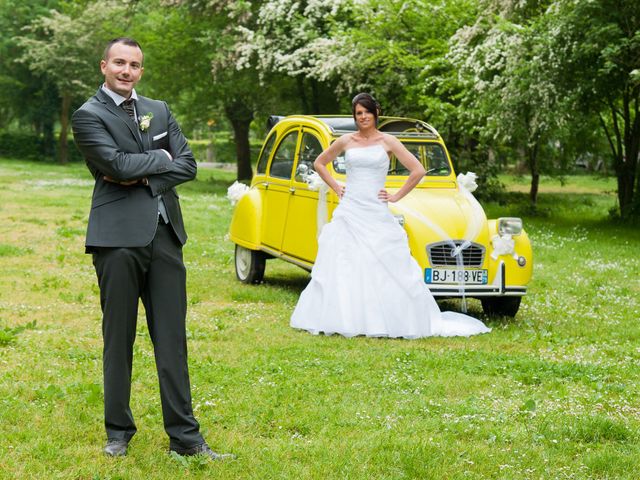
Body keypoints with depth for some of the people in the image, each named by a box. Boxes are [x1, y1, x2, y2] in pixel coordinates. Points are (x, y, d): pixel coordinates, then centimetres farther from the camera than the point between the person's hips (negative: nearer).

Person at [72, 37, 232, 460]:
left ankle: (185, 436, 6)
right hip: (118, 237, -4)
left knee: (173, 339, 4)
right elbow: (116, 163, -16)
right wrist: (159, 160, -2)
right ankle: (119, 431, 15)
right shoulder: (88, 116, -1)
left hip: (164, 233, 4)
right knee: (119, 339, 4)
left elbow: (188, 164, 6)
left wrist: (142, 175, -8)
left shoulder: (159, 111, 15)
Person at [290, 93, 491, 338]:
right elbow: (319, 163, 22)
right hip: (348, 212, 2)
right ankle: (340, 319, 6)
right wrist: (335, 187, 11)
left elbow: (418, 171, -1)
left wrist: (396, 196, -1)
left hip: (376, 214, -2)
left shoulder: (387, 141, 2)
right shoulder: (346, 141, 8)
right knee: (341, 268, -1)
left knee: (387, 268, -6)